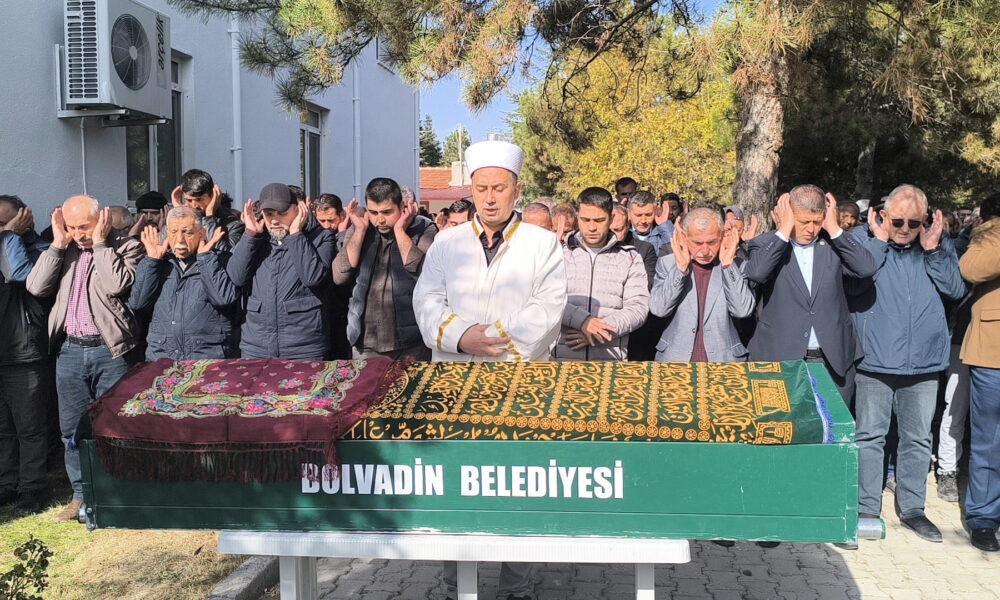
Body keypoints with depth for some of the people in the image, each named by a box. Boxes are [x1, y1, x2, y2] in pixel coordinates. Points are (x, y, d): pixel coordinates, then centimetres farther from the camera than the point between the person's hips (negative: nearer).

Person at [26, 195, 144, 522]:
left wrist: (100, 243, -12)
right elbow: (36, 286, 0)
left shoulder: (126, 247, -3)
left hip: (110, 351, -5)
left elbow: (116, 284, -20)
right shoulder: (64, 251, 12)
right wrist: (58, 244, -3)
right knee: (73, 429, 11)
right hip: (71, 350, 5)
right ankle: (82, 495, 24)